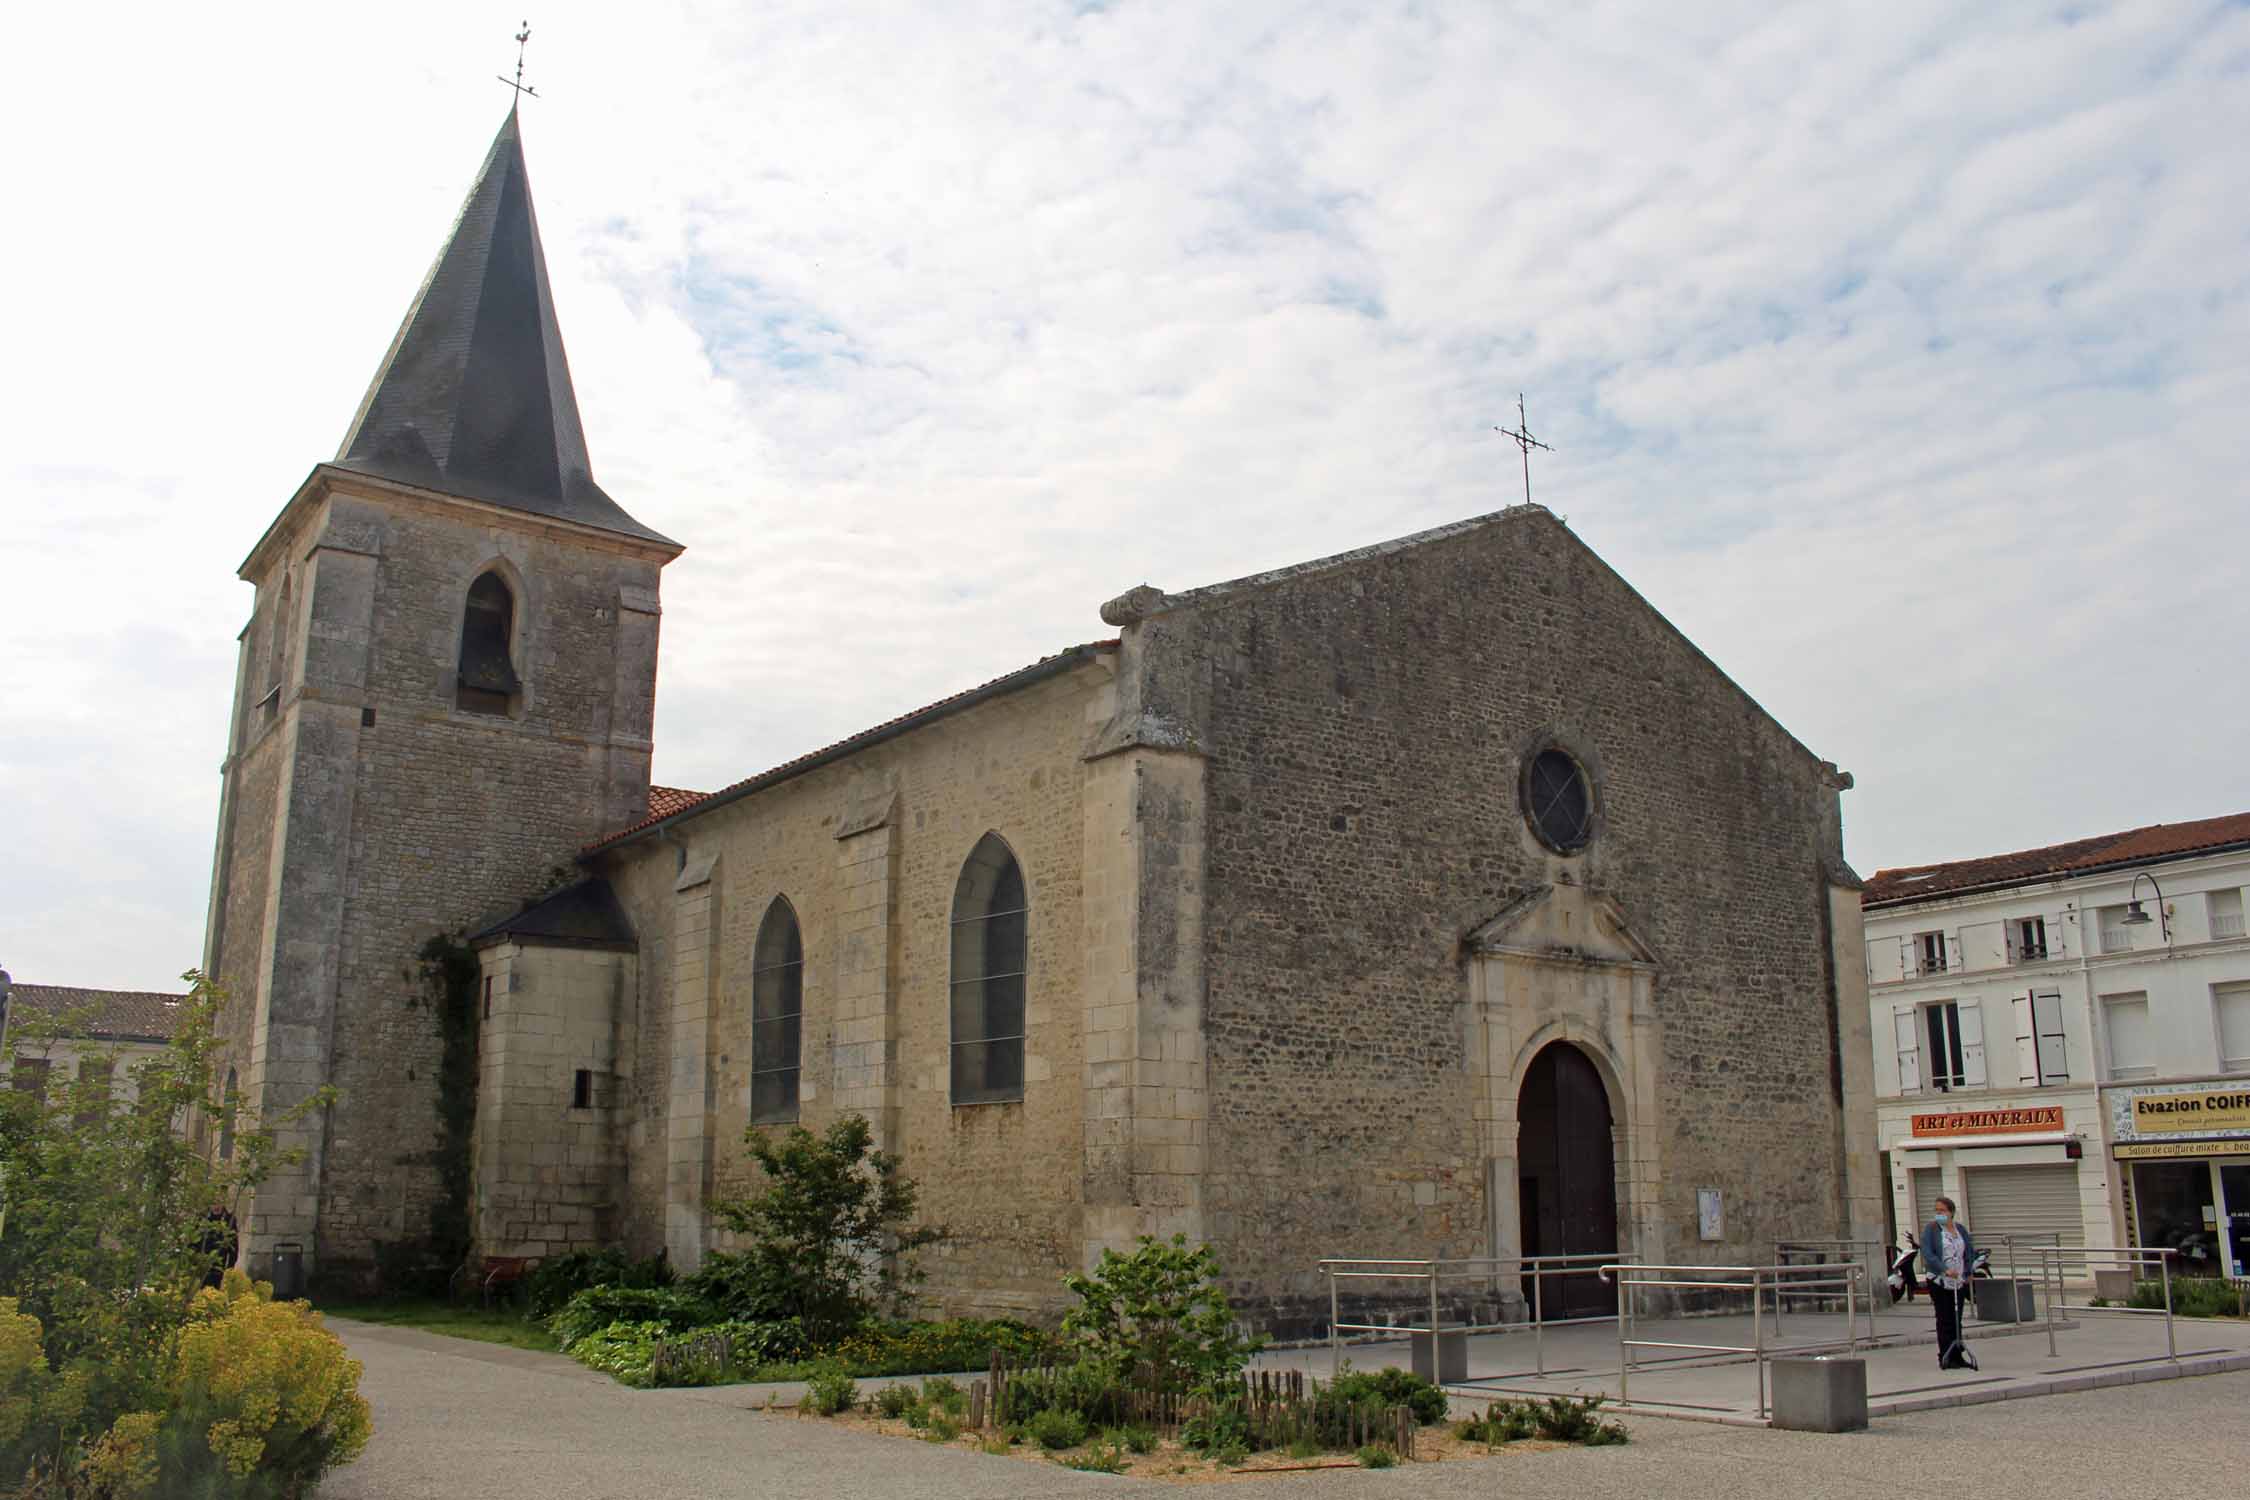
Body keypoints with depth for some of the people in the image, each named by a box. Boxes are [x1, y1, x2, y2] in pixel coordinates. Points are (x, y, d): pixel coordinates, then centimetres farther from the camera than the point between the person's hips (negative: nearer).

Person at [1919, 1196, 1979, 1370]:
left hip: (1959, 1282, 5)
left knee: (1957, 1320, 9)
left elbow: (1970, 1251, 18)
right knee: (1945, 1320, -5)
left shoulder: (1960, 1229, 10)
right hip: (1939, 1282, -5)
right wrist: (1945, 1270, -24)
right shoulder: (1930, 1229, -5)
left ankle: (1957, 1356, 15)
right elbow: (1927, 1254, -14)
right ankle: (1945, 1358, -1)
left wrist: (1967, 1273, 6)